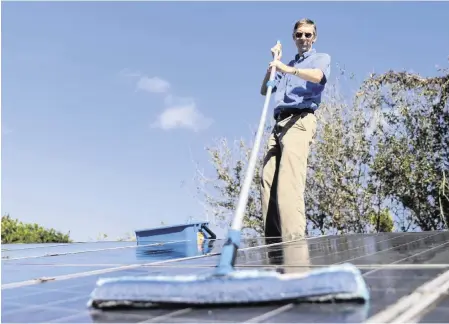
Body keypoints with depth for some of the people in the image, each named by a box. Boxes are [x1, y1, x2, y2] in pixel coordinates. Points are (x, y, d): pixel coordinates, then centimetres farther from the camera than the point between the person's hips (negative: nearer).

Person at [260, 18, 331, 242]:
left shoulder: (321, 58, 15)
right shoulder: (287, 65, 34)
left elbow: (317, 76, -9)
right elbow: (264, 90, 29)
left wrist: (286, 69, -24)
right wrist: (274, 62, 22)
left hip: (300, 120, -6)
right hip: (279, 123, 7)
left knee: (288, 180, -25)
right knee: (268, 180, -10)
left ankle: (293, 238, -33)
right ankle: (272, 239, -14)